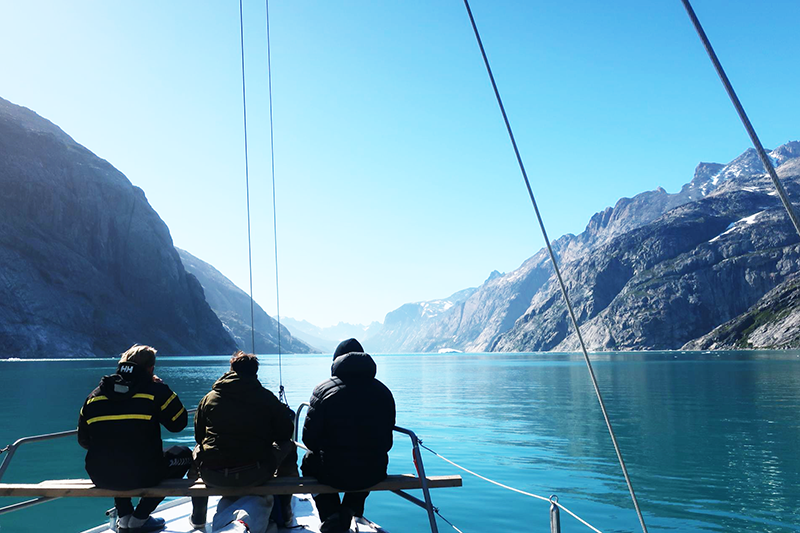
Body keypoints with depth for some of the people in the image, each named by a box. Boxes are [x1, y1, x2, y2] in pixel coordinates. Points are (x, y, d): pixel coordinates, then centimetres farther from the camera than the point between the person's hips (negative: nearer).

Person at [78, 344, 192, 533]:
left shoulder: (94, 395, 6)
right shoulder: (156, 390, -7)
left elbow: (83, 441, 14)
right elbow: (179, 423, 3)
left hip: (102, 478, 5)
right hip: (142, 477, -5)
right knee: (184, 454, 22)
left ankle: (124, 517, 28)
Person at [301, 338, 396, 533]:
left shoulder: (324, 389, -7)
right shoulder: (383, 392, 2)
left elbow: (310, 438, -4)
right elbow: (386, 441, 7)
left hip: (334, 473, -2)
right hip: (374, 474, 2)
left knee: (309, 460, 31)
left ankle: (331, 515, 15)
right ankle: (350, 510, 18)